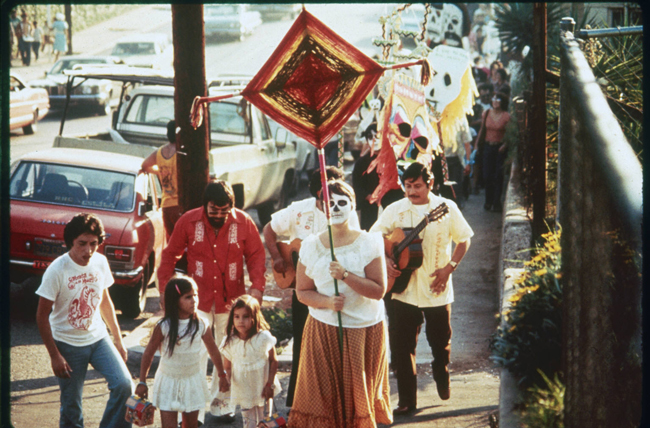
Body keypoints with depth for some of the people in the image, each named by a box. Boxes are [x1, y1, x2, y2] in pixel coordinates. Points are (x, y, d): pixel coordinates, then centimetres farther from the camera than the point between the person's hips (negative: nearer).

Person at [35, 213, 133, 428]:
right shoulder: (57, 270, -18)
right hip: (68, 344, -4)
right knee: (71, 406, 3)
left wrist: (118, 340, 13)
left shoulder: (100, 262, -3)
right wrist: (54, 356, -15)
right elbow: (42, 316, -13)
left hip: (98, 338, 4)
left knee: (124, 384, -13)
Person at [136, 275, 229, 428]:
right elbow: (148, 354, -5)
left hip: (192, 382, 3)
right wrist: (142, 382, -1)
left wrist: (222, 375, 15)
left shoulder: (201, 325, -9)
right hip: (168, 383, -2)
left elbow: (213, 351, 6)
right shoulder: (163, 327, -17)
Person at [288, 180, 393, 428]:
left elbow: (379, 290, -11)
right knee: (324, 395, 0)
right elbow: (302, 291, 5)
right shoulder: (311, 246, 1)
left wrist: (345, 275, -24)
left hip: (364, 330, -1)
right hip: (323, 330, 1)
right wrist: (326, 301, -14)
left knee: (359, 395, 4)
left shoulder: (368, 244, -5)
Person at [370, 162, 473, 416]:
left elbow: (463, 239, 2)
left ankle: (442, 378, 43)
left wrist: (449, 267, -9)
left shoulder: (446, 208, -3)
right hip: (403, 289, 1)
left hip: (437, 289, -1)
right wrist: (384, 261, -15)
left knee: (440, 342, 13)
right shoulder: (395, 211, 0)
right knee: (401, 346, 0)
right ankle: (407, 401, 9)